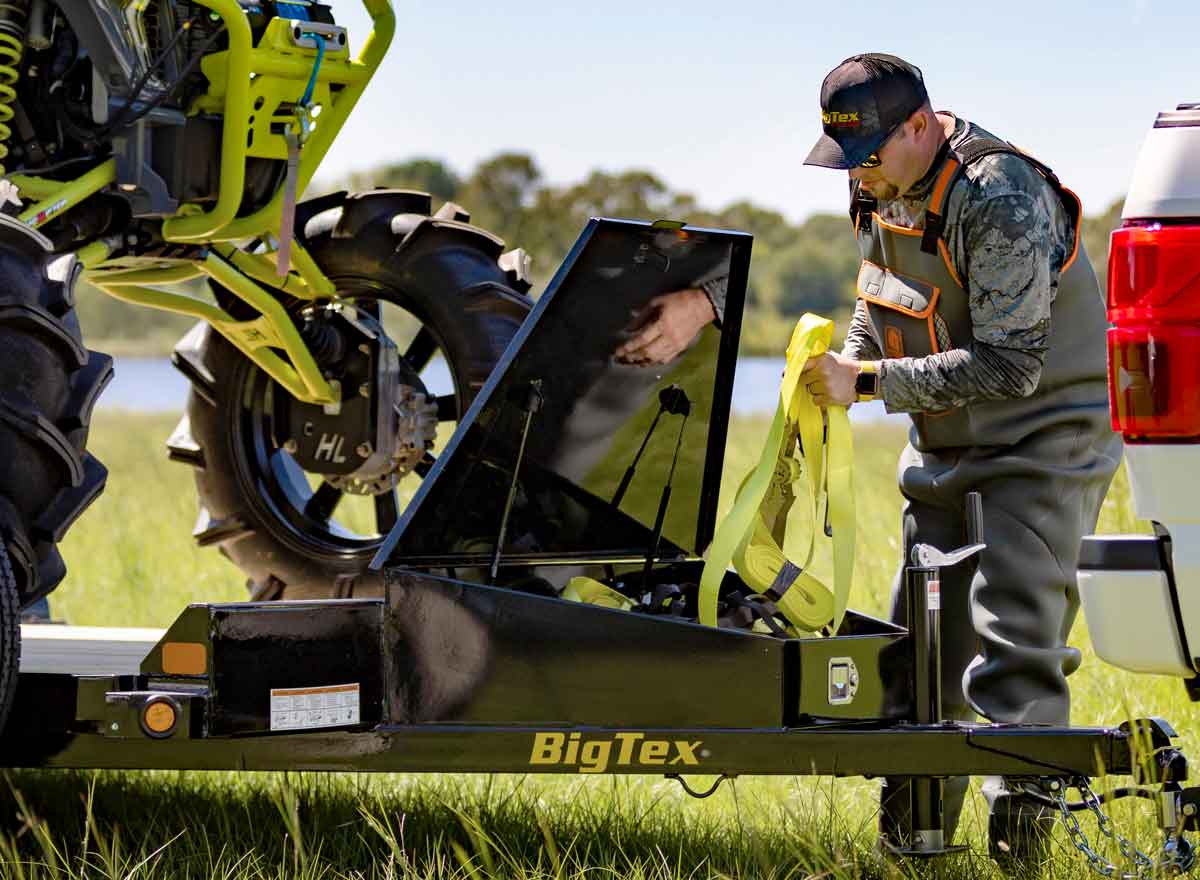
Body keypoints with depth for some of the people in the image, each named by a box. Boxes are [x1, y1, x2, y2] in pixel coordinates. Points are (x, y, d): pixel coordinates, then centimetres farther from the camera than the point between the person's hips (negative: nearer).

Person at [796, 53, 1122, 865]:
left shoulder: (1000, 200, -26)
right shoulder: (884, 190, 2)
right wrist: (844, 363, -1)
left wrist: (868, 383, -28)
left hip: (1046, 440, -8)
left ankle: (1019, 824, -13)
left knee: (1015, 643, -15)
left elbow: (1010, 366, -27)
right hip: (947, 449, 8)